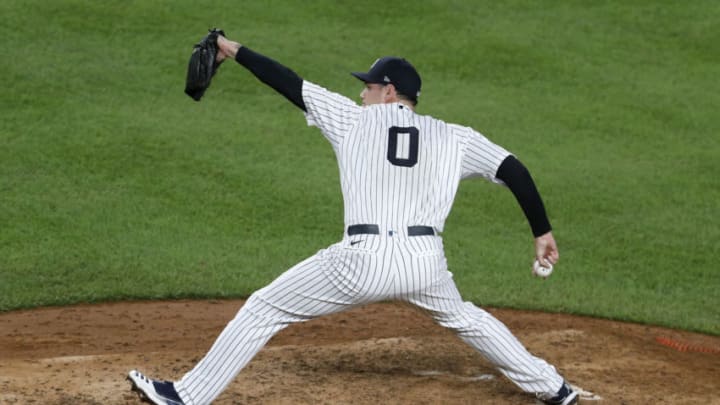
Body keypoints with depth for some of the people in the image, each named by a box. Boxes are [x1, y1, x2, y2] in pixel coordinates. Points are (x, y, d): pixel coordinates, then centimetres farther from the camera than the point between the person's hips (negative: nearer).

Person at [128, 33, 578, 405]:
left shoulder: (356, 119, 10)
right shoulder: (453, 137, 13)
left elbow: (292, 84, 12)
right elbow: (514, 170, 6)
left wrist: (236, 51, 22)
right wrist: (543, 231, 12)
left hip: (364, 259, -4)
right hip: (426, 261, 4)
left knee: (264, 309, 9)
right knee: (464, 317, 35)